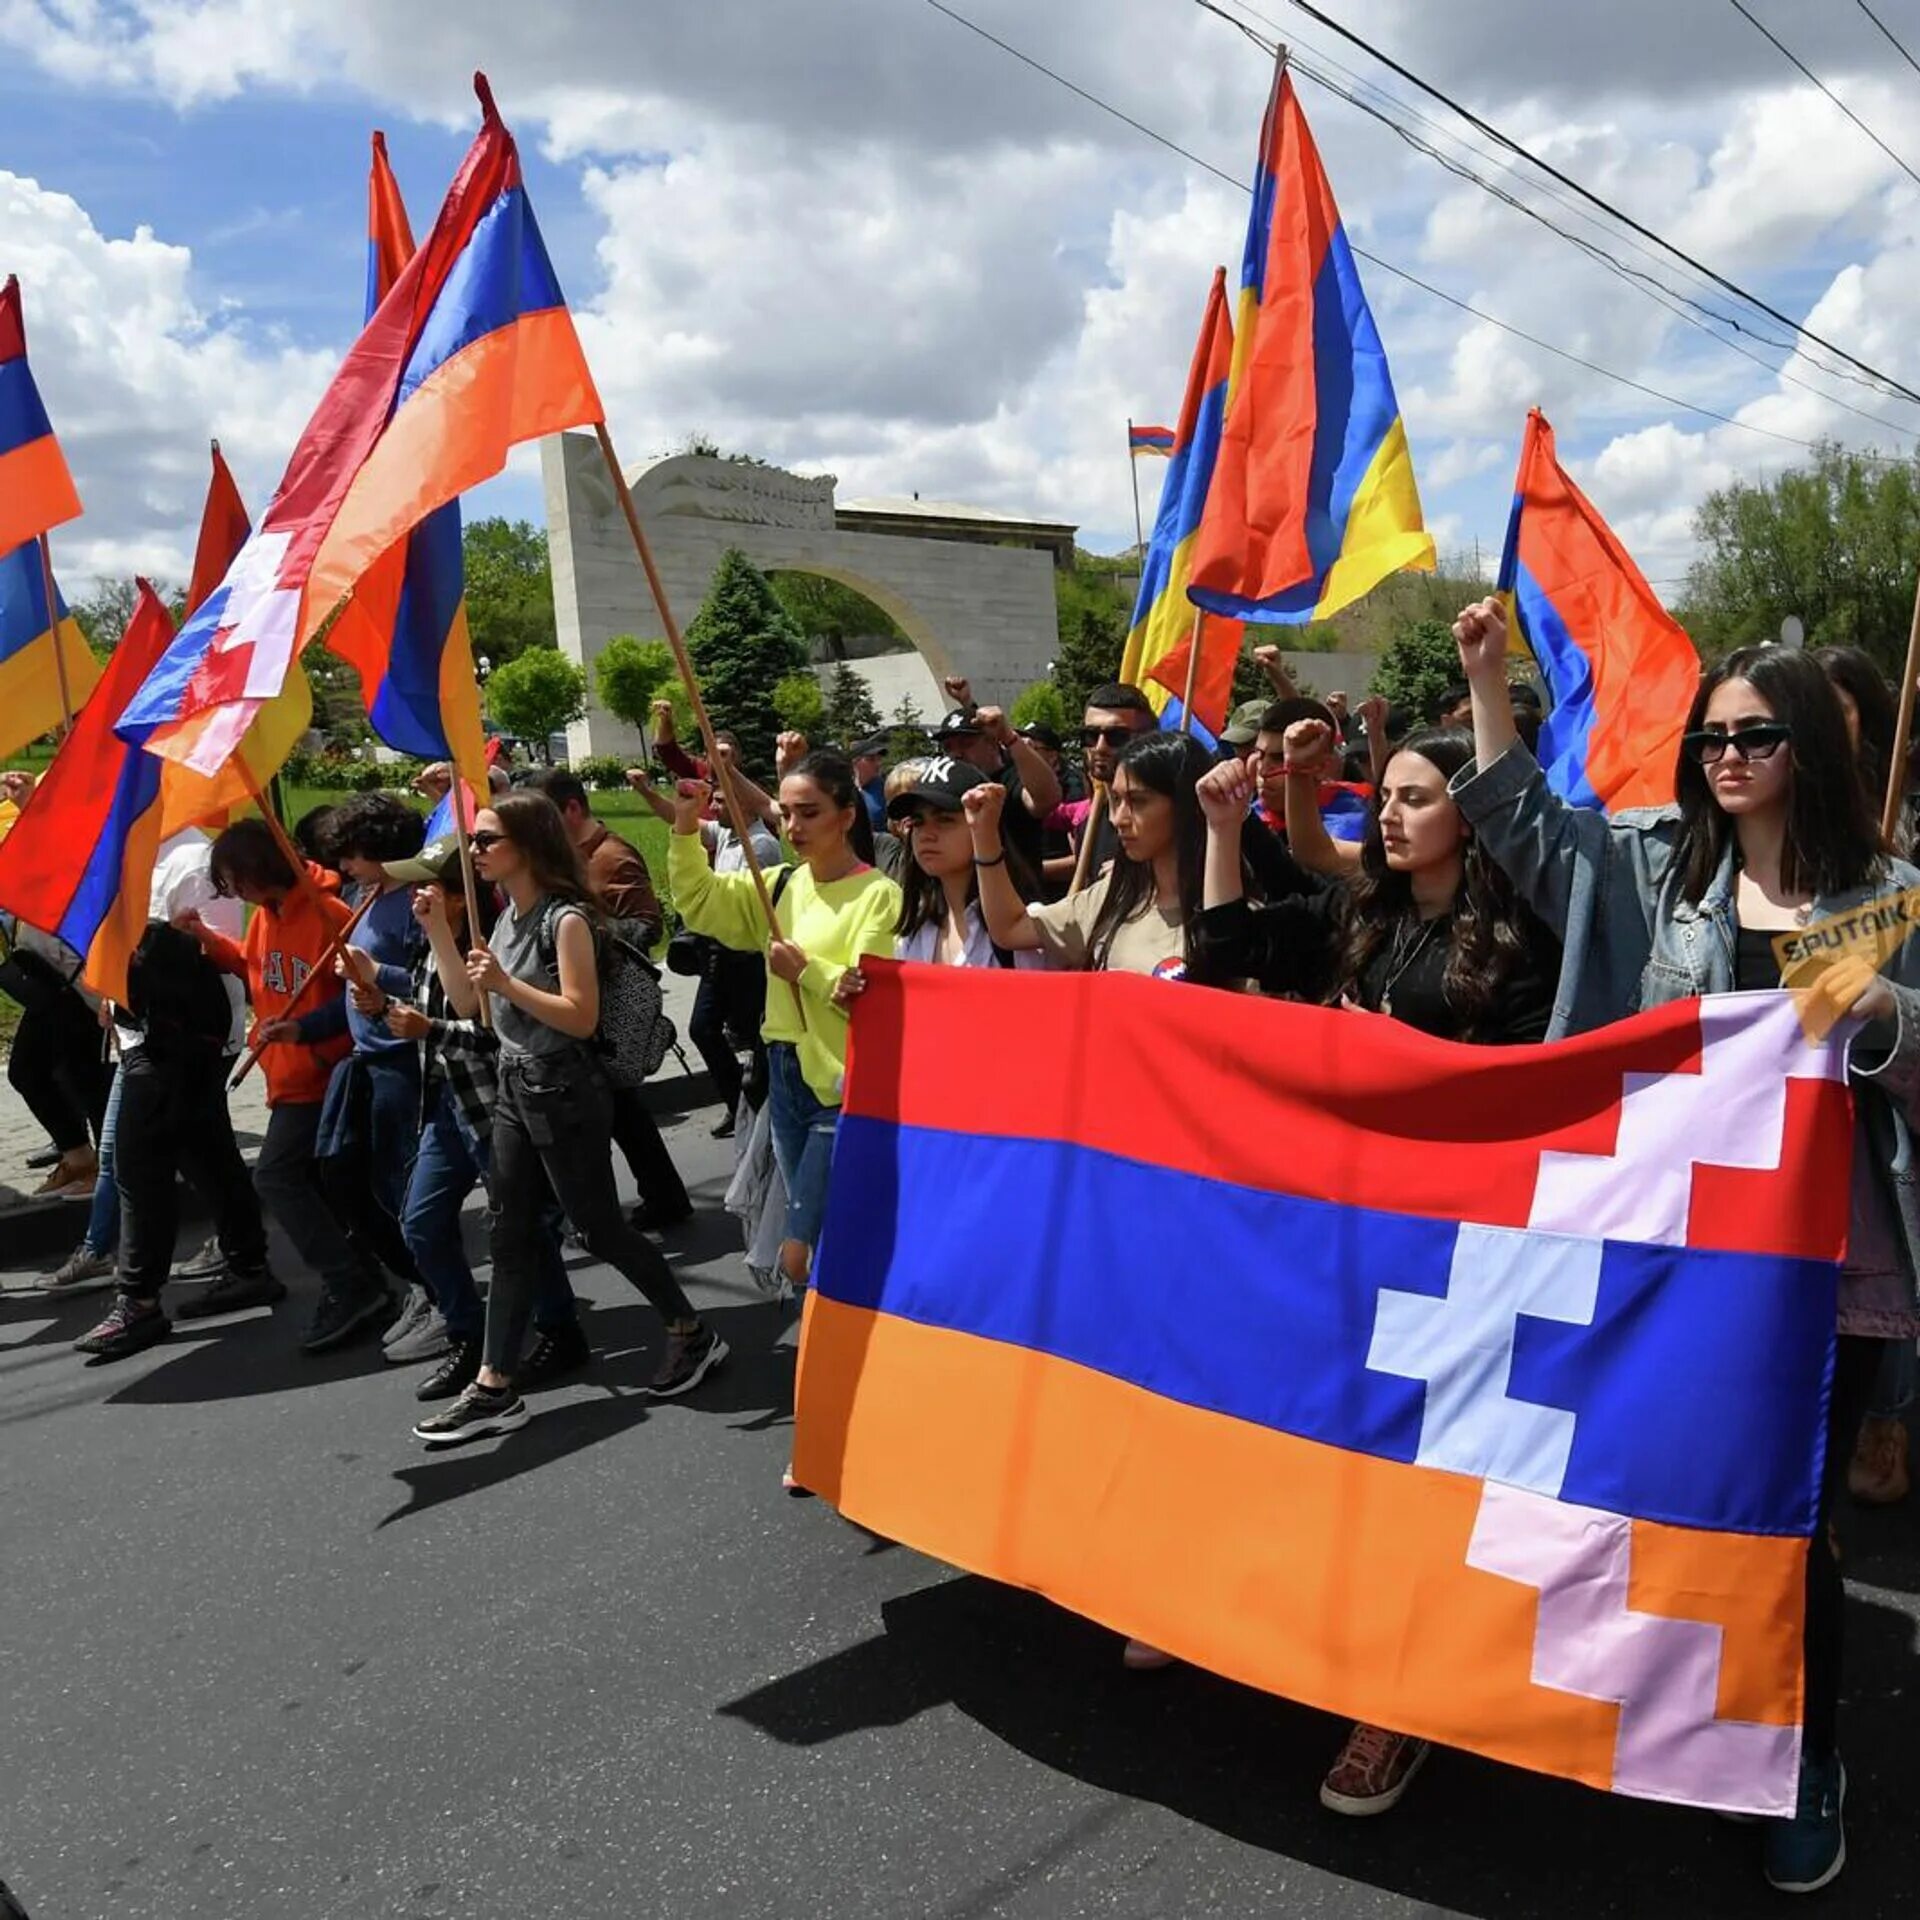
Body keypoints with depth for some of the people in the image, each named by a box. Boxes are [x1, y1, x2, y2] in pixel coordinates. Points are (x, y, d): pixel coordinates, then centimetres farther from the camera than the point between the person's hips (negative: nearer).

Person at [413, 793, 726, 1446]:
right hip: (514, 1087, 8)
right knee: (511, 1235, 8)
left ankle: (693, 1333, 20)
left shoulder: (566, 918, -16)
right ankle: (494, 1388, 14)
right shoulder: (508, 917, 10)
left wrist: (507, 983, -27)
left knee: (598, 1228, 2)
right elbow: (467, 1006, 9)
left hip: (565, 1093, -8)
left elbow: (582, 1018, -21)